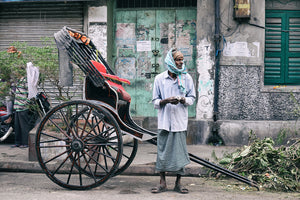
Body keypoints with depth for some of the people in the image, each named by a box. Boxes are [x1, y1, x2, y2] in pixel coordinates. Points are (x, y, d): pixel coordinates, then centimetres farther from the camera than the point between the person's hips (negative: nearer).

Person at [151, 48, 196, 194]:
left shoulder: (186, 78, 5)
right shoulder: (159, 79, 3)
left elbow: (192, 98, 8)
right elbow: (155, 102, 6)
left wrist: (182, 100, -13)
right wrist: (166, 101, -15)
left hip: (180, 121, 0)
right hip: (164, 121, 0)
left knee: (180, 152, 1)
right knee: (162, 150, 1)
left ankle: (178, 183, 14)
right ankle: (163, 183, 14)